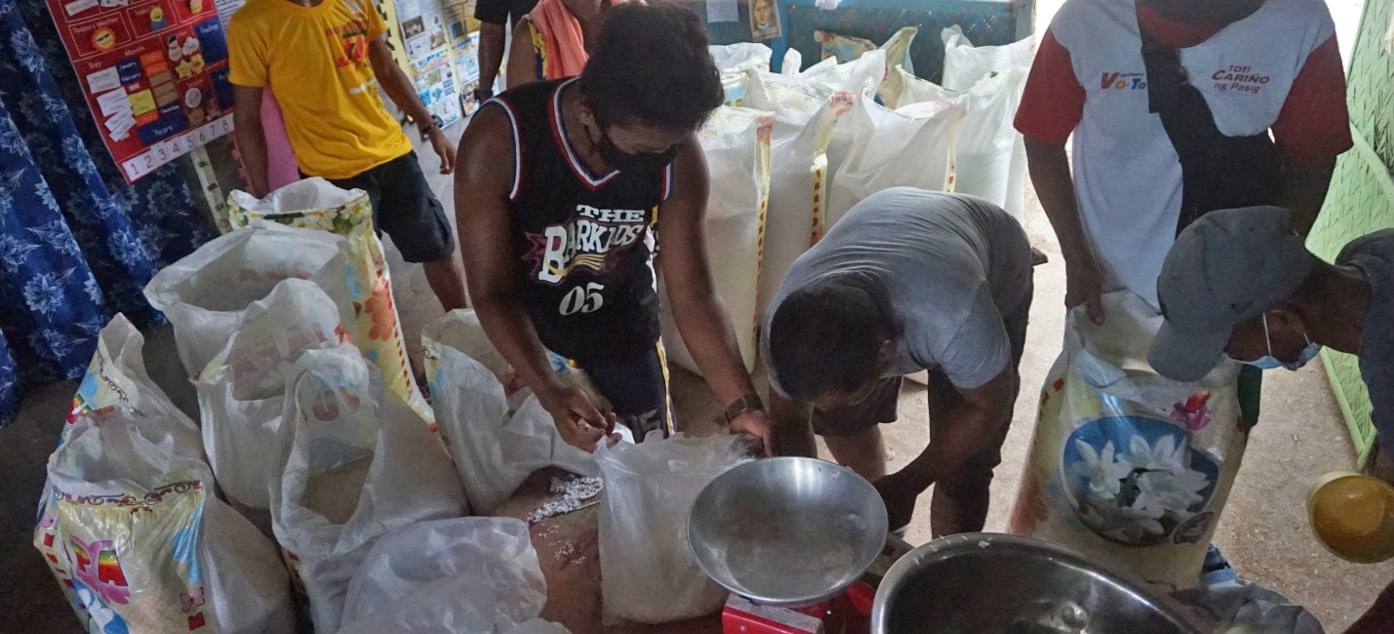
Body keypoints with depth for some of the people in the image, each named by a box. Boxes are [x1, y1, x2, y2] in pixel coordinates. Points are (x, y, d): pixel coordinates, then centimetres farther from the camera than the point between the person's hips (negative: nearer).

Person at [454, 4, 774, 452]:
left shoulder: (679, 158, -23)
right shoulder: (498, 142, -31)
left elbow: (692, 294, -19)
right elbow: (492, 292, -25)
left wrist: (743, 405, -29)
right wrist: (549, 394, -38)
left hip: (627, 333, 2)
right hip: (527, 337, -1)